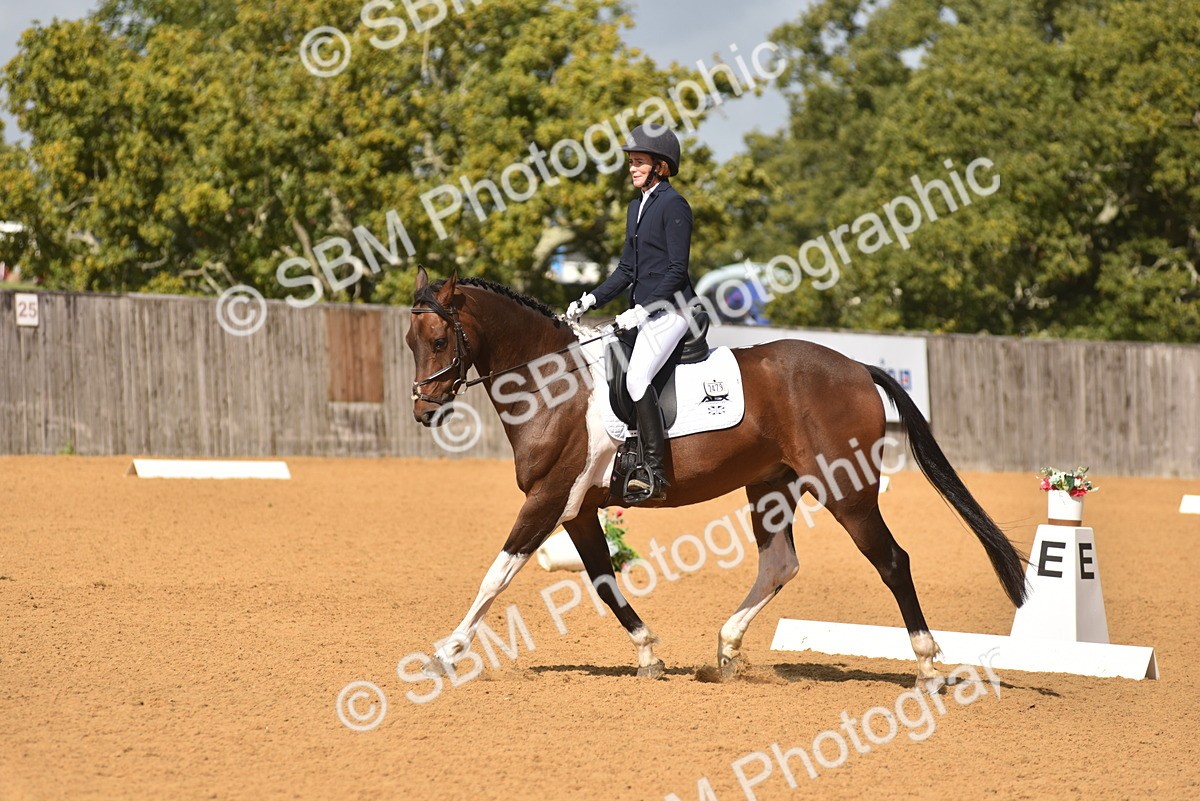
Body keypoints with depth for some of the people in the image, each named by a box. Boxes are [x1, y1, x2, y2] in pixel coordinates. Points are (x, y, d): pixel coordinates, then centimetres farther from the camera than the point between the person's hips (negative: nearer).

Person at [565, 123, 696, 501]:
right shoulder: (637, 206, 18)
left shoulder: (673, 205, -9)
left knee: (637, 376, -26)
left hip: (669, 308, -10)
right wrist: (592, 299, 8)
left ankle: (654, 473, -26)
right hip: (643, 311, 10)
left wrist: (643, 310, -20)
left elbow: (677, 269, -15)